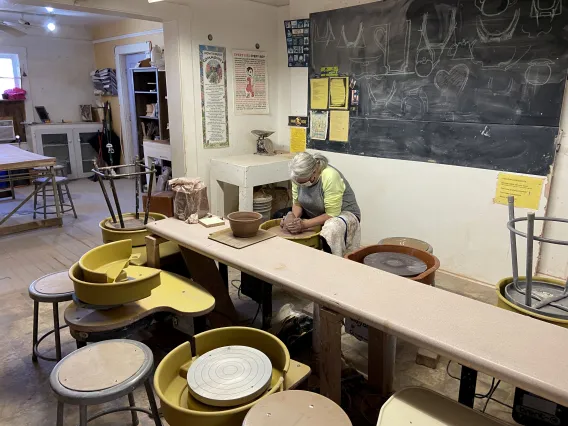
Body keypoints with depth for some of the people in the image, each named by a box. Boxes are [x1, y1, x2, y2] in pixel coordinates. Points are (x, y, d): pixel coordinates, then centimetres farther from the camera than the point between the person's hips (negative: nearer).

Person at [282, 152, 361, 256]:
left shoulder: (330, 177, -31)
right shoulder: (299, 176, -14)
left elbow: (332, 214, -28)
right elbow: (297, 203, -4)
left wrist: (304, 224, -32)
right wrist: (293, 217, -24)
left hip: (343, 214, -6)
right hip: (315, 214, 6)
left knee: (330, 231, -38)